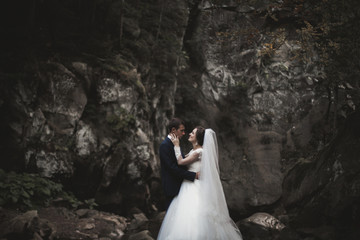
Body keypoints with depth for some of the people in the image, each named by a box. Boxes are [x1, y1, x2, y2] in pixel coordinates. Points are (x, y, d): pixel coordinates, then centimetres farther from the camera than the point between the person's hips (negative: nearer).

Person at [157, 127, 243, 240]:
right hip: (189, 187, 9)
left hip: (196, 188, -9)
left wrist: (176, 145, -9)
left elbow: (180, 162, -16)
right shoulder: (193, 150, 12)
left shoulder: (199, 152, -18)